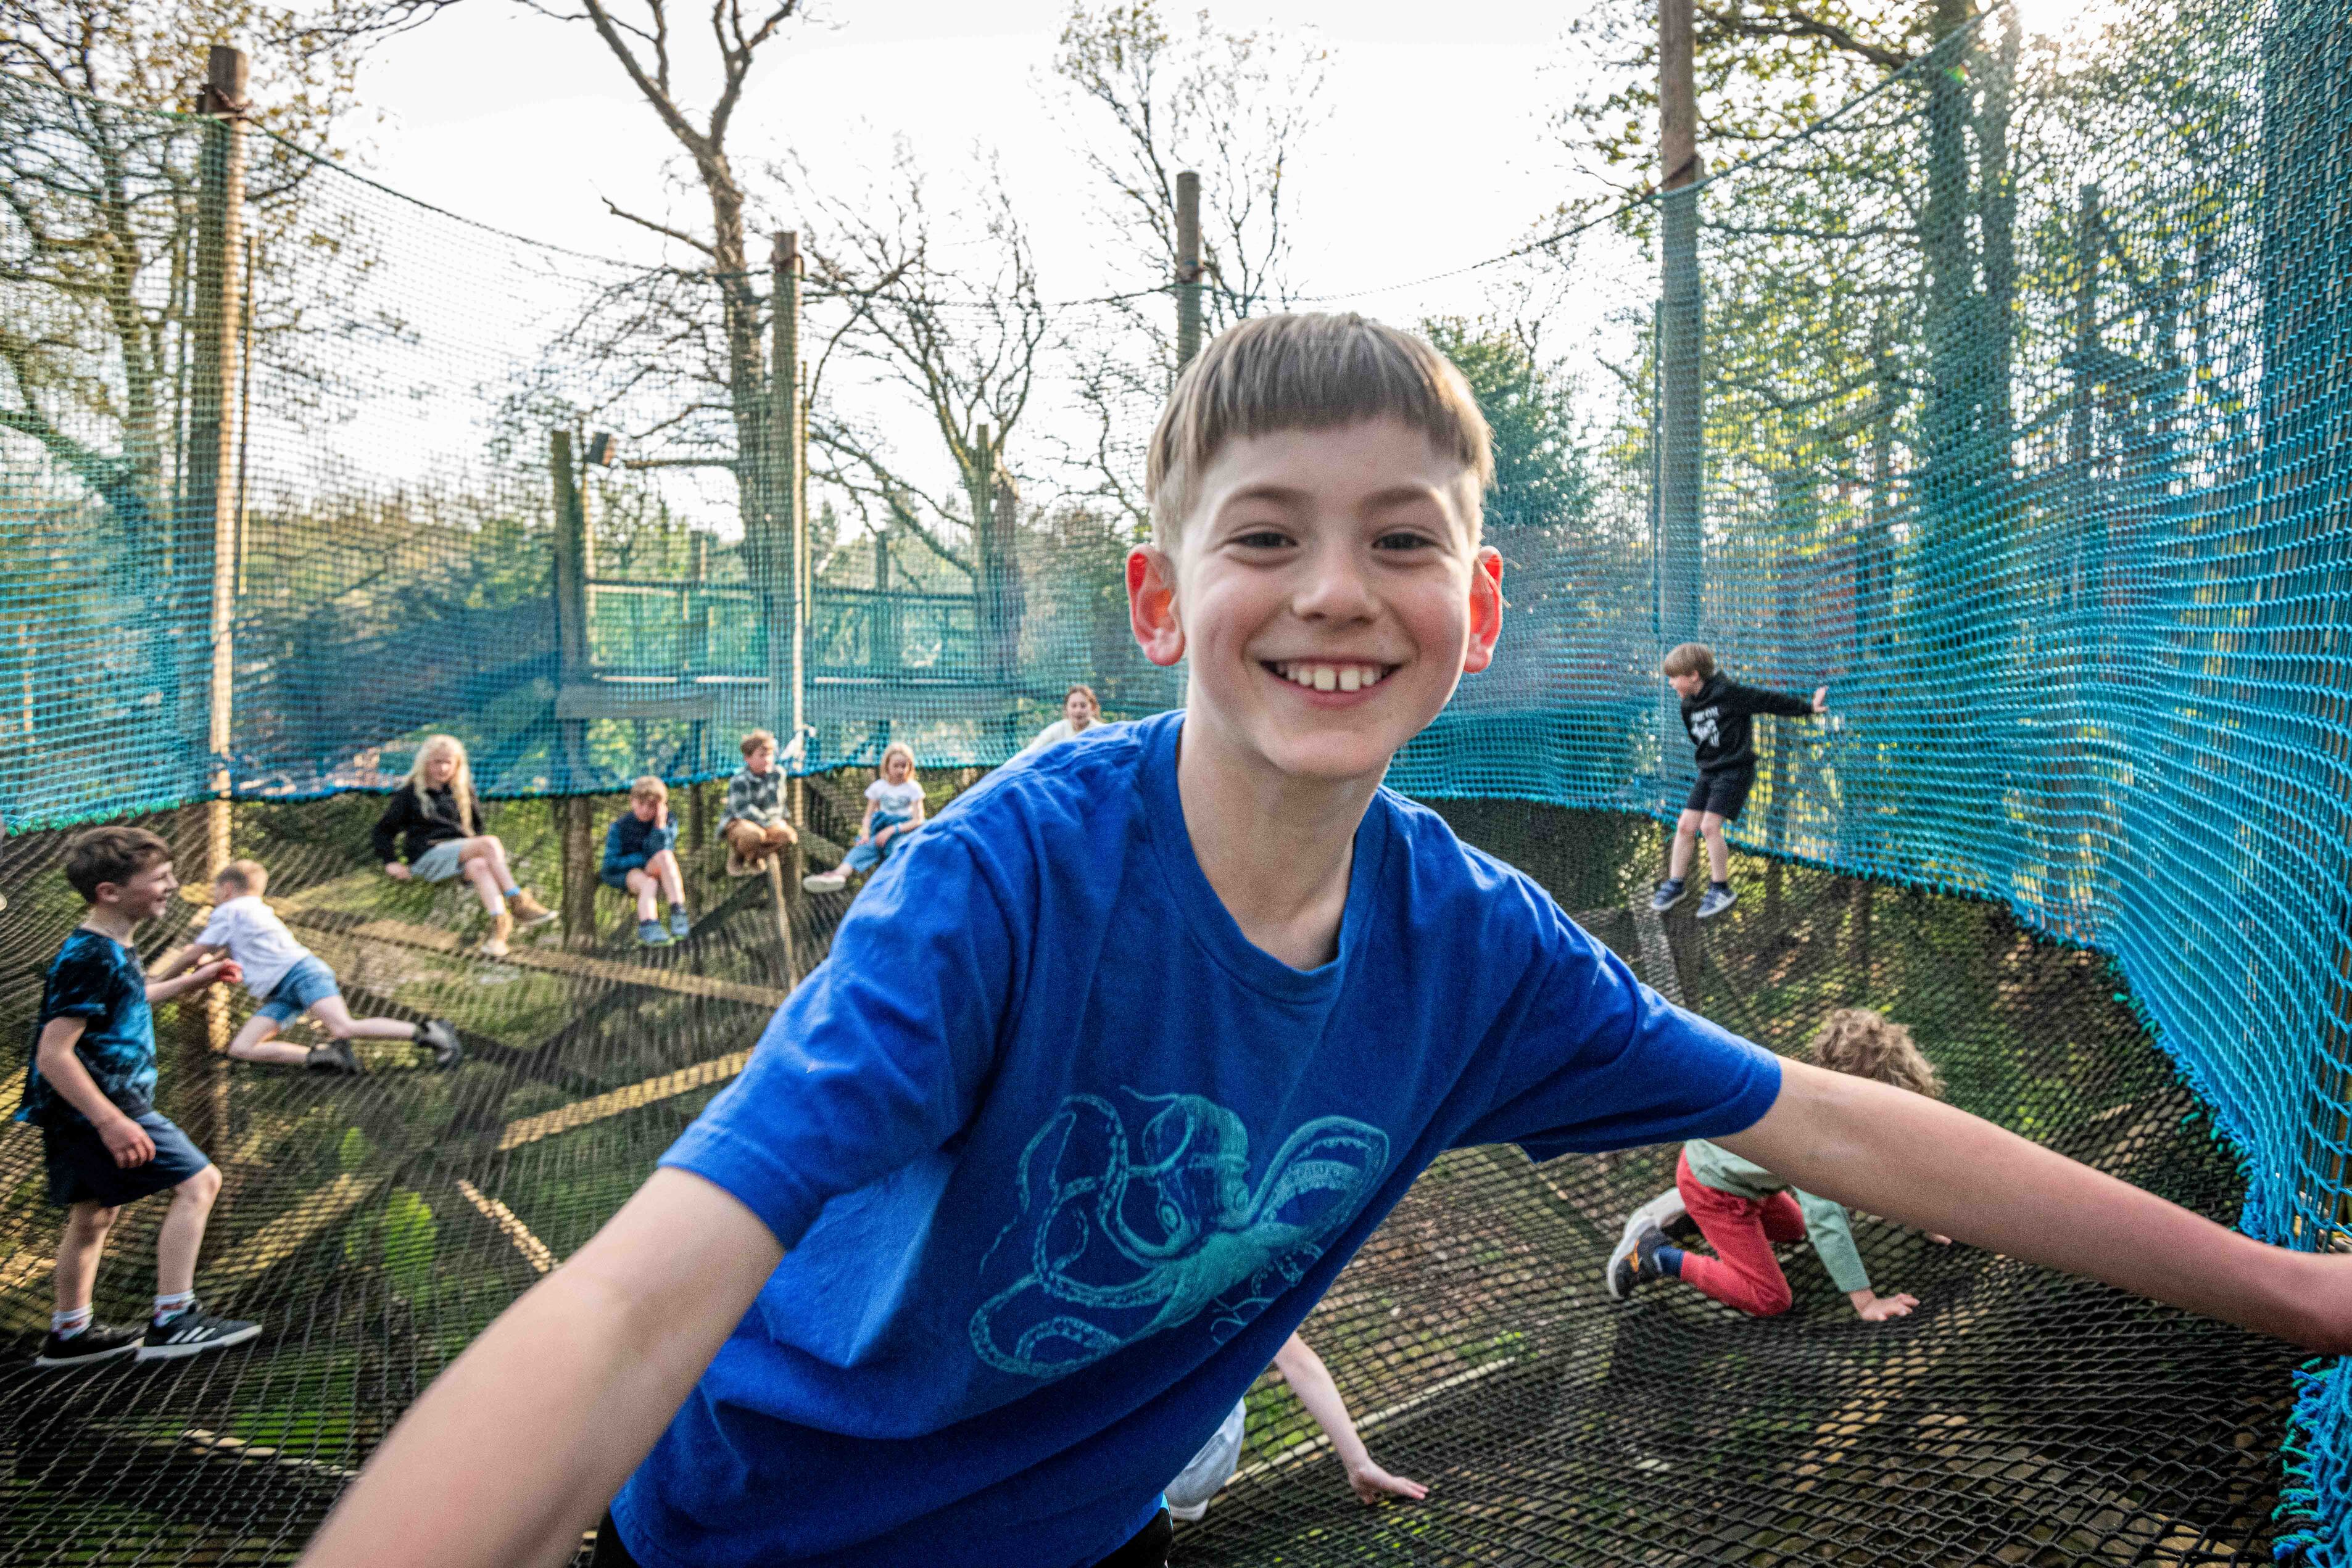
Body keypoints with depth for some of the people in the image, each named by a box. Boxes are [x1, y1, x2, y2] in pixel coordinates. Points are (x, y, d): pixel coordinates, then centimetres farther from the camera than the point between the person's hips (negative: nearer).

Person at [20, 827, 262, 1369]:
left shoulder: (112, 950, 9)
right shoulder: (91, 960, -22)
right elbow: (53, 1054, -26)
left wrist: (191, 982, 28)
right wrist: (111, 1123, -29)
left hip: (76, 1114, 11)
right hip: (96, 1106, -11)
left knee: (94, 1214, 21)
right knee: (197, 1182, -10)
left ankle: (70, 1335, 35)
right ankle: (171, 1323, -8)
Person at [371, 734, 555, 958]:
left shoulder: (462, 792, 24)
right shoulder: (409, 794, 13)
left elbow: (476, 823, 33)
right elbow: (384, 829, 14)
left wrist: (476, 848, 14)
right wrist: (390, 862, 1)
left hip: (462, 855, 3)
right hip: (428, 857, -3)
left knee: (478, 867, -38)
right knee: (490, 843, -31)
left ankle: (499, 922, -58)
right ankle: (518, 902, -38)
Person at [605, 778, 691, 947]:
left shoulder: (667, 821, 1)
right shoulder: (619, 826, -1)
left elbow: (658, 852, -13)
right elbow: (610, 864, -7)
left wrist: (660, 825, -23)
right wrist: (644, 859, -14)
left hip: (656, 874, 1)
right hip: (626, 874, -1)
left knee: (665, 856, -34)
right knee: (649, 883, -37)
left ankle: (678, 914, -44)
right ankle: (648, 927, -61)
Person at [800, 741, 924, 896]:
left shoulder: (913, 788, 1)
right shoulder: (879, 787, 11)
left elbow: (918, 821, -8)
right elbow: (868, 816, 8)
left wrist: (892, 830, -21)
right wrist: (866, 833, -15)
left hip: (905, 830, -1)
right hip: (883, 829, 2)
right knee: (867, 844, -32)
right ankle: (841, 873, -57)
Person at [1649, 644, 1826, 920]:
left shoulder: (1727, 693, -17)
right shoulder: (1689, 706, 7)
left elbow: (1768, 701, -13)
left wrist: (1808, 707, -9)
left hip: (1735, 771, -7)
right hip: (1708, 772, 7)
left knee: (1710, 826, -15)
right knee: (1685, 825, 2)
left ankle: (1721, 889, -2)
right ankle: (1676, 884, 16)